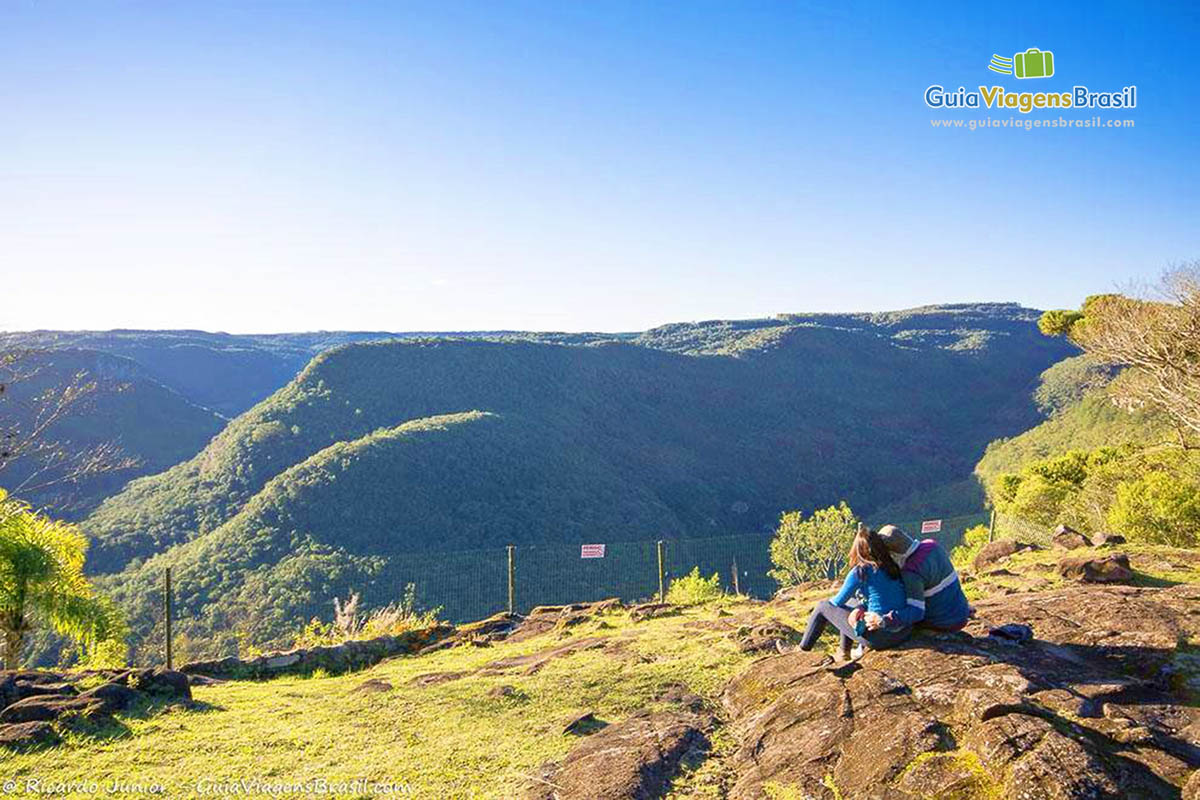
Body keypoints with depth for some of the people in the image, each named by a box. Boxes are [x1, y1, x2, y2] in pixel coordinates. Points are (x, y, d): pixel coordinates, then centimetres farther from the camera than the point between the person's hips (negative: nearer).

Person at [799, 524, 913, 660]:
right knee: (850, 603, 30)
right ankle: (844, 653, 38)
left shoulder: (860, 572, -12)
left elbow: (838, 601, 1)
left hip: (878, 637, -6)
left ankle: (804, 649, 29)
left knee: (823, 606, 13)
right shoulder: (892, 566, 6)